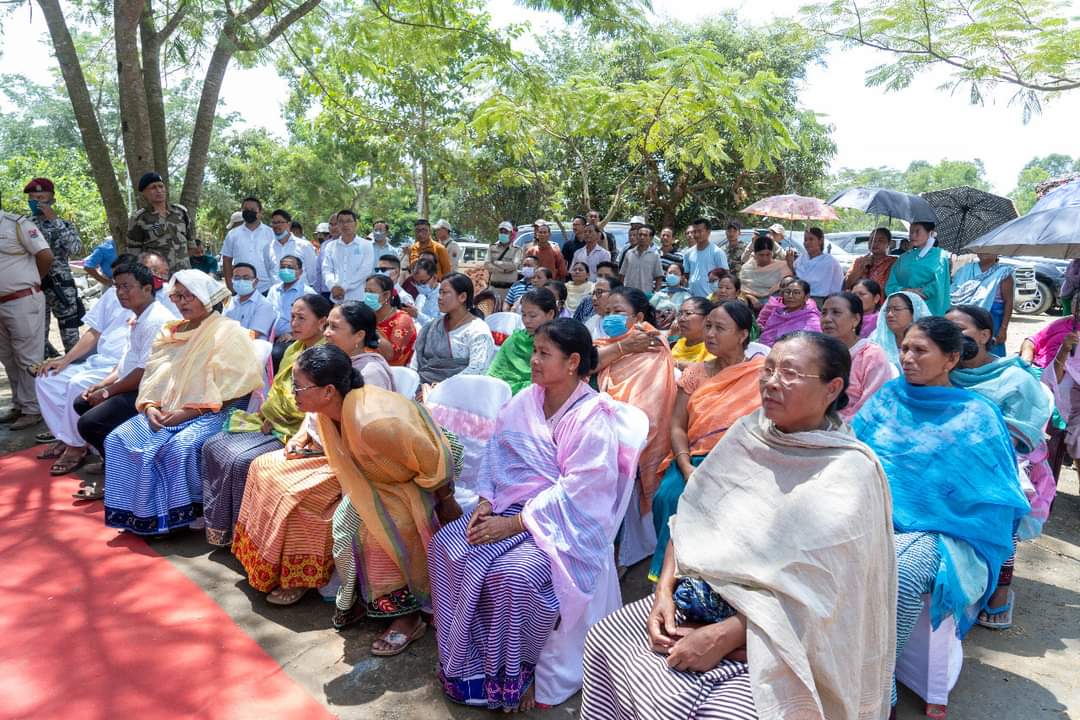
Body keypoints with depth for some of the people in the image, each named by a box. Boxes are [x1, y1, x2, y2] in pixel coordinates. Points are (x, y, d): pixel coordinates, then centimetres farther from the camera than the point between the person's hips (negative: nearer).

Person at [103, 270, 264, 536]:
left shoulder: (228, 332, -5)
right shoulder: (171, 332, 17)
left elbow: (231, 390, -13)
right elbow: (153, 376, 17)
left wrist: (188, 412, -18)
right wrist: (150, 407, -4)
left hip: (212, 413, -7)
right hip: (165, 412, 7)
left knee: (180, 448, -33)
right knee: (118, 439, -12)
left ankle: (180, 515, -10)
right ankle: (139, 513, -3)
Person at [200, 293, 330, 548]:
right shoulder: (293, 349, 15)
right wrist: (263, 414, 2)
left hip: (295, 433, -10)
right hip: (271, 423, 10)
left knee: (241, 461, -24)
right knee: (213, 447, -2)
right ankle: (219, 525, 5)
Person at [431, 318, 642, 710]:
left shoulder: (592, 418, -15)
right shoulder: (525, 401, 5)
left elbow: (575, 491, -20)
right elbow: (496, 455, 9)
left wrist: (514, 524, -21)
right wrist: (486, 503, -8)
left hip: (565, 521, -7)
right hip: (513, 504, 7)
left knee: (512, 574, -31)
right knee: (446, 545, -10)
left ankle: (513, 676, -3)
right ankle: (464, 660, 4)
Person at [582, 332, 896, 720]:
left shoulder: (849, 473, -16)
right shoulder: (748, 431, 1)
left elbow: (816, 593, -20)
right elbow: (691, 517, 5)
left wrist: (722, 637, -21)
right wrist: (665, 589, -7)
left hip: (778, 637, -5)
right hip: (703, 599, 6)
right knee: (604, 639, -2)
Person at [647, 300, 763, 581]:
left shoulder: (761, 373, 1)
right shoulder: (695, 372, 11)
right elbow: (677, 426, 5)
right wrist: (686, 467, -12)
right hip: (694, 458, 3)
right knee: (666, 498, -24)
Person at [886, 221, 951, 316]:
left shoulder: (939, 255, 7)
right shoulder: (904, 258, 17)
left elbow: (938, 284, -8)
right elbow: (890, 286, 7)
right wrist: (905, 291, -10)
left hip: (930, 311, -3)